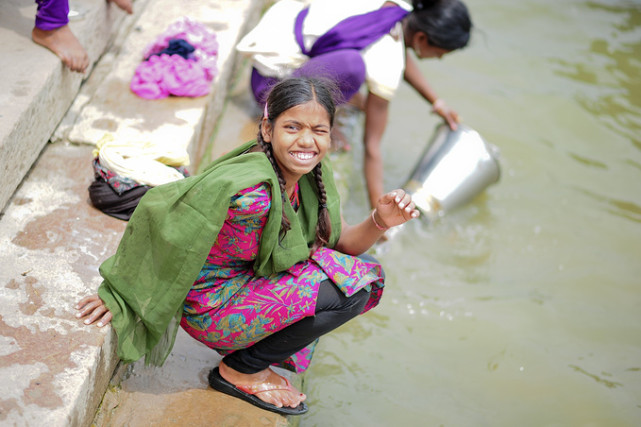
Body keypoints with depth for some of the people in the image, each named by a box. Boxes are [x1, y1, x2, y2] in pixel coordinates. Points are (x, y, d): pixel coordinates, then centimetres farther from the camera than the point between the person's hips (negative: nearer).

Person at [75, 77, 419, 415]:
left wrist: (379, 221, -19)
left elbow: (342, 244, 2)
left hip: (250, 280, 8)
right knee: (349, 288, -18)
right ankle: (239, 371, -2)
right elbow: (157, 213, -26)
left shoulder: (311, 173, -7)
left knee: (363, 273, 4)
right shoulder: (249, 189, -32)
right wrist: (119, 297, -18)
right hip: (210, 306, -8)